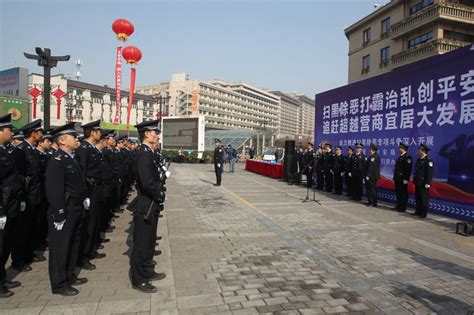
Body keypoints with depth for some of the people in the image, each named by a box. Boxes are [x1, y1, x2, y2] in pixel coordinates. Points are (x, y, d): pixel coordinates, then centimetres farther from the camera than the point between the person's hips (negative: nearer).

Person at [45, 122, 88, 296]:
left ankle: (70, 276, 35)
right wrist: (59, 214, -23)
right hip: (64, 210, -9)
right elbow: (54, 189, -23)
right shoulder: (57, 160, -18)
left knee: (73, 244, 20)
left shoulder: (72, 158, 11)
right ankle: (59, 284, 19)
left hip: (76, 209, 9)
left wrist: (84, 198, 8)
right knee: (60, 247, 5)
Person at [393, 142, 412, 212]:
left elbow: (408, 169, -17)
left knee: (403, 193, -1)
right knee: (398, 193, 13)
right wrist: (395, 177, 16)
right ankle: (398, 206, 22)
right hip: (398, 179, 9)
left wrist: (406, 179, -20)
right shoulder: (400, 157, 16)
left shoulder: (407, 157, -11)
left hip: (403, 179, -9)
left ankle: (403, 208, 5)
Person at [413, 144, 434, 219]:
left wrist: (427, 183, -18)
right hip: (418, 183, 8)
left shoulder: (428, 160, -11)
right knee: (417, 198, 11)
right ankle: (418, 211, 20)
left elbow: (430, 173, -16)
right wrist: (414, 180, 17)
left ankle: (424, 213, 6)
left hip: (424, 184, -8)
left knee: (423, 199, -2)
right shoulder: (419, 160, 14)